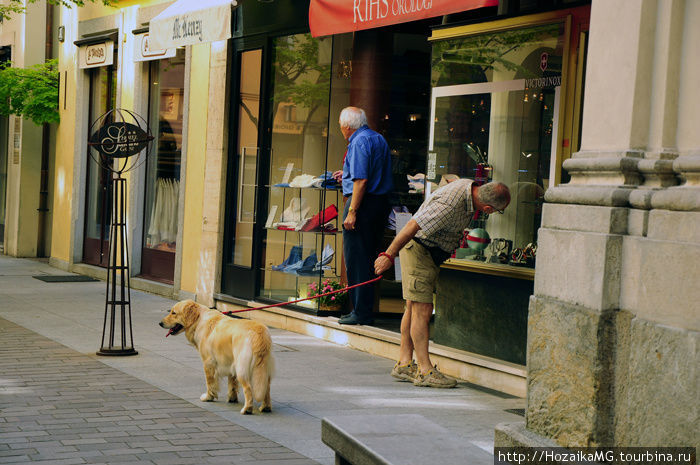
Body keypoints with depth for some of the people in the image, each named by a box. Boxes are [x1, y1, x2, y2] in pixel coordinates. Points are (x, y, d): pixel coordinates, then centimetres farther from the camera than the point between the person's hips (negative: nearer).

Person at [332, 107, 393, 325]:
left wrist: (352, 212, -21)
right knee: (368, 258, 13)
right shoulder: (378, 139, 17)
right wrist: (348, 174, 31)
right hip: (381, 202, 10)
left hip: (363, 202, -10)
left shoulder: (359, 142, -12)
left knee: (356, 260, -4)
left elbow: (361, 180, -20)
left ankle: (361, 313, -3)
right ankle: (366, 309, 16)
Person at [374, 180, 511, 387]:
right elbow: (413, 226, -29)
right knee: (422, 310, -9)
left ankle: (404, 364, 16)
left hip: (430, 254, 10)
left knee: (413, 308, 11)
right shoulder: (449, 205, -31)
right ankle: (425, 371, -8)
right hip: (419, 250, -10)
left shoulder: (469, 187, -4)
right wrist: (388, 255, -22)